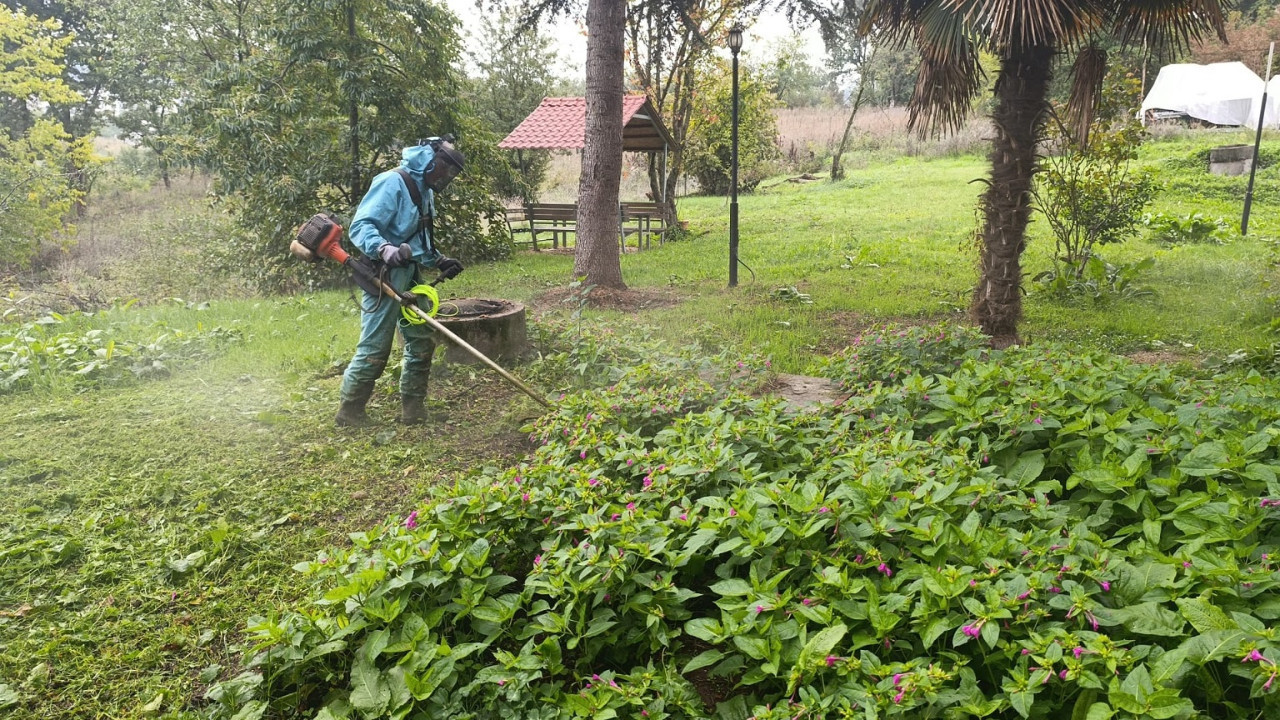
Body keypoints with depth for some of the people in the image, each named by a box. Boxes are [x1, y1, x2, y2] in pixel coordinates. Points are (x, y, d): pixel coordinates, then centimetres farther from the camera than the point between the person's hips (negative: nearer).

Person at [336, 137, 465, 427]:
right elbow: (360, 226, -21)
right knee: (374, 349, -6)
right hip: (385, 277, -9)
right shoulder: (392, 183, -13)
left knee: (422, 342, 11)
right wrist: (384, 249, -38)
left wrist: (439, 262, 13)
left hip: (411, 278, 9)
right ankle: (350, 412, 9)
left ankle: (413, 409, 21)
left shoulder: (424, 191, 15)